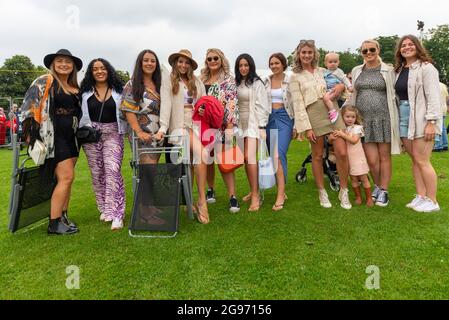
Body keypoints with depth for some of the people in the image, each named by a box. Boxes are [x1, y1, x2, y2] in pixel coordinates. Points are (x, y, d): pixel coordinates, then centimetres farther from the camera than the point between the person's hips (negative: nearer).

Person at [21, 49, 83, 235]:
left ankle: (63, 217, 19)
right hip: (52, 137, -7)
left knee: (65, 179, 9)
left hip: (70, 137, 7)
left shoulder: (75, 87, 14)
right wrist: (30, 134, -12)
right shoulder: (44, 82, -5)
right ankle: (54, 224, -4)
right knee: (66, 177, -13)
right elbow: (29, 107, -8)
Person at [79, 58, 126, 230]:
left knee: (112, 170, -15)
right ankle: (104, 209, 19)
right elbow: (79, 113, 12)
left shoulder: (118, 90, 8)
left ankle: (116, 214, -14)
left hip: (112, 134, -2)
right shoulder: (85, 92, 10)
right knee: (97, 173, 5)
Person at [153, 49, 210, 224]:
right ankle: (201, 201, -20)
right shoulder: (168, 83, 10)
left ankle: (202, 201, -18)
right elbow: (166, 105, -3)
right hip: (179, 126, -4)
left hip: (197, 125, 4)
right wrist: (162, 128, -15)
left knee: (201, 152, -23)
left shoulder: (198, 83, 21)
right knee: (200, 151, -28)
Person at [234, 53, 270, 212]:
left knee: (250, 157, -17)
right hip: (241, 124, 6)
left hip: (253, 123, -6)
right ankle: (253, 191, 18)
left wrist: (262, 127, -14)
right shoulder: (236, 84, 12)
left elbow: (262, 105, -8)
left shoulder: (256, 83, -4)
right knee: (246, 158, 6)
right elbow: (234, 104, 13)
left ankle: (256, 197, -13)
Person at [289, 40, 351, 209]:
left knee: (342, 153, -5)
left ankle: (344, 191, 11)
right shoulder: (295, 77, 6)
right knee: (317, 155, 4)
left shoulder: (322, 71, 17)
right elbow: (298, 104, -2)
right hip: (313, 115, -3)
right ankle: (322, 192, 19)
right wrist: (306, 127, -10)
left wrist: (341, 85, 2)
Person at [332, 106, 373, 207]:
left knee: (364, 178, 2)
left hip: (358, 157, -3)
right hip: (348, 158, 3)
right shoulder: (341, 129, 5)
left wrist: (343, 135, -23)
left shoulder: (357, 128, -6)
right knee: (354, 179, 9)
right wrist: (334, 136, -18)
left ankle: (369, 198, 12)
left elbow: (354, 140, -18)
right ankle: (358, 197, 20)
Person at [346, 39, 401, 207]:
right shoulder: (356, 71, 11)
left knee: (384, 157, 3)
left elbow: (394, 95, 3)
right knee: (371, 159, -1)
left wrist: (396, 119, -2)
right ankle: (377, 185, 24)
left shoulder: (388, 71, 3)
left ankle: (383, 191, 17)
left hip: (384, 118, -2)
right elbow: (352, 95, 17)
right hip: (364, 120, 2)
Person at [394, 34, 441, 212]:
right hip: (404, 118, 6)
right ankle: (421, 196, 16)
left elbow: (433, 97, -12)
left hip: (421, 118, -6)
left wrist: (431, 122, -18)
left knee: (421, 161, -5)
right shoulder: (399, 70, 15)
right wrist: (397, 116, 6)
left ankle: (432, 201, 6)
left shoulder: (426, 67, -5)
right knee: (415, 159, 8)